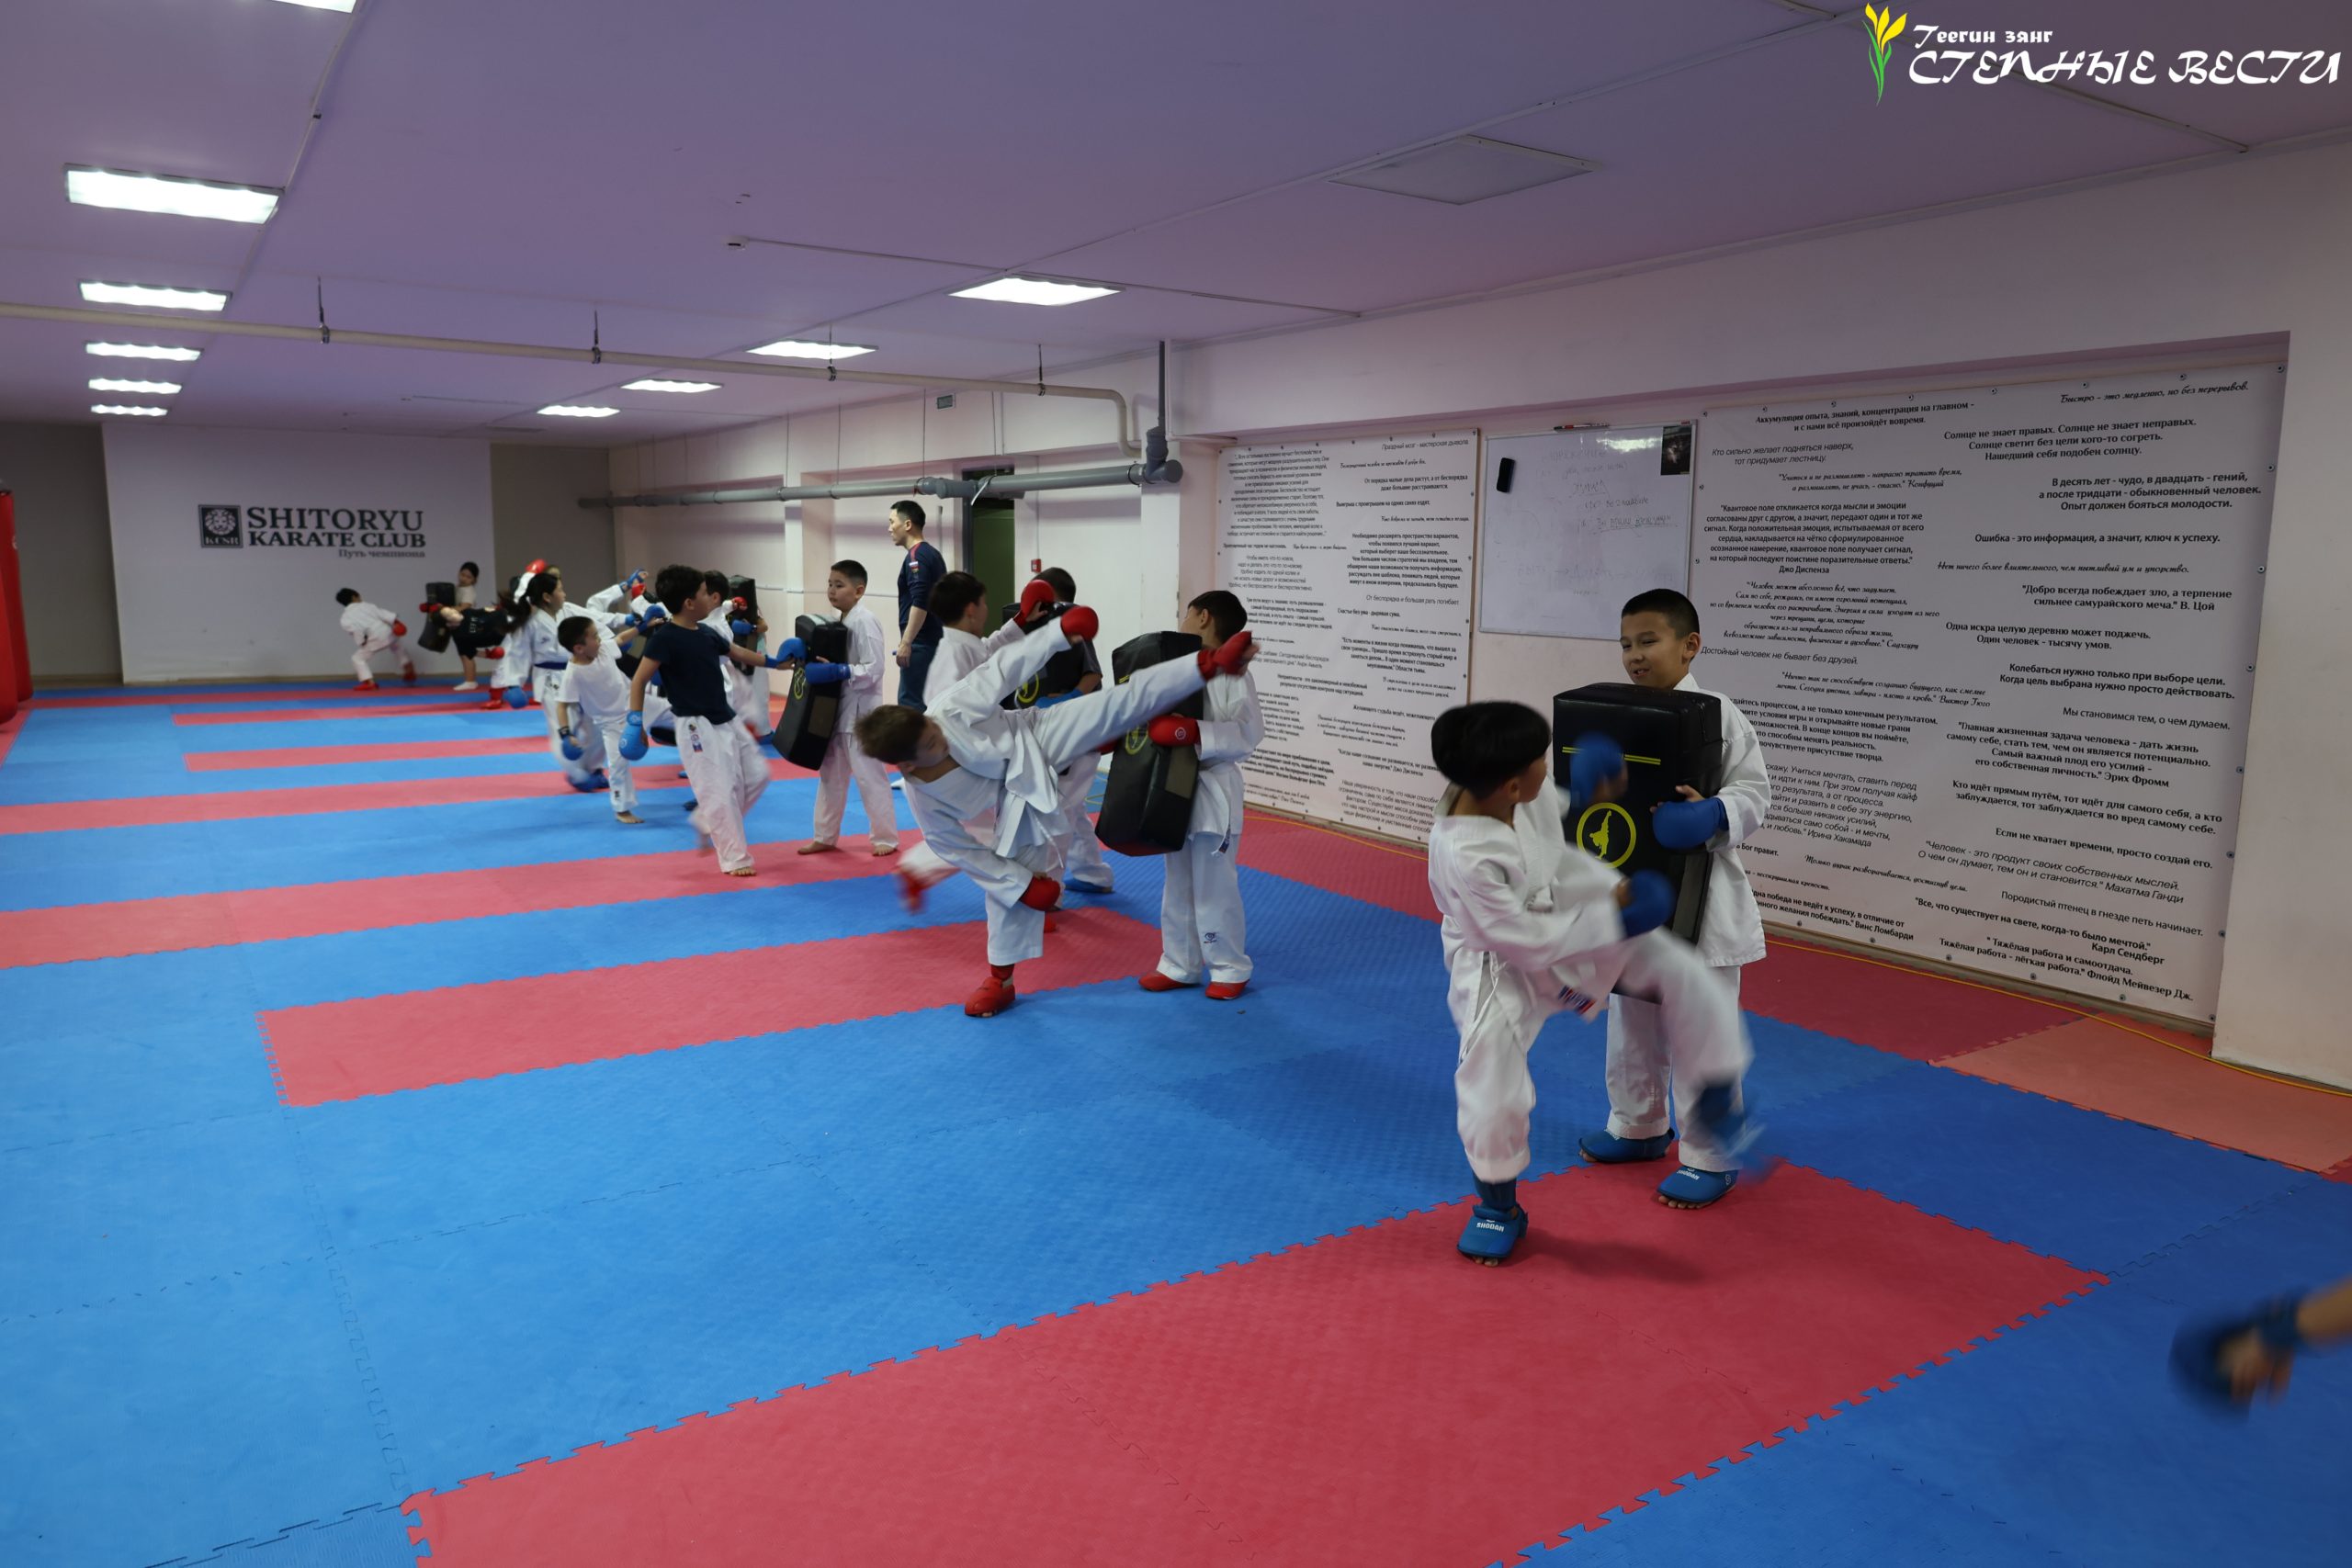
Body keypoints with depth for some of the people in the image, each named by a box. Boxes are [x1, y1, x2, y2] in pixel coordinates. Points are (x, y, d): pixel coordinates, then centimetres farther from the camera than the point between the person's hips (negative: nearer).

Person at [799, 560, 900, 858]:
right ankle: (825, 836, 24)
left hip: (860, 712, -9)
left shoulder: (864, 621, -17)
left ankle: (885, 837, 11)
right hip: (837, 709, 9)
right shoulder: (841, 620, 10)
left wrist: (837, 671, -28)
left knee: (869, 775, -1)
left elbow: (874, 669, -22)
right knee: (831, 774, 15)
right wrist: (815, 667, 5)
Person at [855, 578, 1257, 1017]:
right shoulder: (922, 796, -26)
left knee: (1122, 702, -17)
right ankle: (1001, 979, 28)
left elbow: (1003, 669, -19)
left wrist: (1060, 632, -19)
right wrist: (1019, 882, -9)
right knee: (1011, 895, 8)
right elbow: (958, 849, -12)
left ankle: (1210, 664, -20)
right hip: (1013, 806, 0)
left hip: (1036, 740, 0)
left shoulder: (951, 708, -32)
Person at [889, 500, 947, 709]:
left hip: (920, 644, -10)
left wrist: (906, 642, -24)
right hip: (934, 641, 10)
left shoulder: (916, 557, -13)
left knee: (910, 704, -7)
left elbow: (920, 603, -24)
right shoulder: (933, 554, 16)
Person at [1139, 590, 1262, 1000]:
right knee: (1178, 885, 16)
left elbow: (1248, 732, -21)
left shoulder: (1232, 674, -14)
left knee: (1215, 887, 2)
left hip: (1213, 793, -7)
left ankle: (1230, 969, 18)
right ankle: (1180, 965, 28)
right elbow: (1158, 719, 12)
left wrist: (1195, 733, -30)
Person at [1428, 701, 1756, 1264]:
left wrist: (1586, 797, -7)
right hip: (1501, 969, -7)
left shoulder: (1516, 792, -19)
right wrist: (1610, 915, -22)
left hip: (1566, 918, 7)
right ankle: (1498, 1207, 26)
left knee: (1683, 976, 0)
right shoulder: (1464, 854, -39)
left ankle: (1714, 1106, 22)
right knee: (1494, 1092, -4)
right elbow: (1527, 940, -29)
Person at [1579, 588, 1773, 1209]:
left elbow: (1755, 793, -13)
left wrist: (1712, 814, -30)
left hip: (1698, 901, -6)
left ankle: (1709, 1158, 18)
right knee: (1631, 1021, 20)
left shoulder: (1717, 715, -14)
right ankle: (1639, 1126, 40)